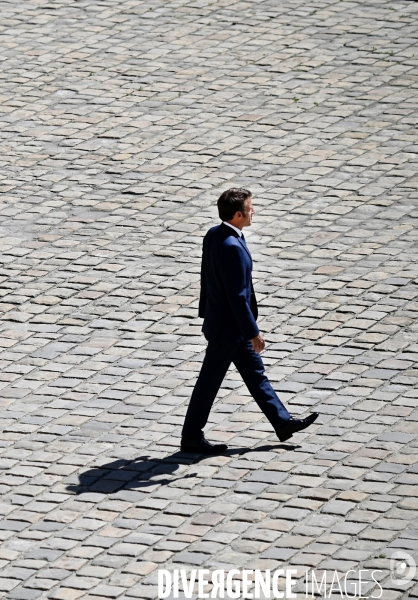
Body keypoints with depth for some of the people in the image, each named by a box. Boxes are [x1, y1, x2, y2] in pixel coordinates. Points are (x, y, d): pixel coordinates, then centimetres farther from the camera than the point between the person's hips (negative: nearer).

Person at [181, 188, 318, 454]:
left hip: (221, 319, 10)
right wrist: (253, 332, -21)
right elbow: (237, 296, -27)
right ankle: (192, 437, 17)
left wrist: (205, 311, 21)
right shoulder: (232, 247, -30)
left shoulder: (214, 235, -1)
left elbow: (206, 277, 10)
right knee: (210, 381, 4)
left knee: (255, 372, 17)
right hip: (228, 327, -10)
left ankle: (283, 422, 27)